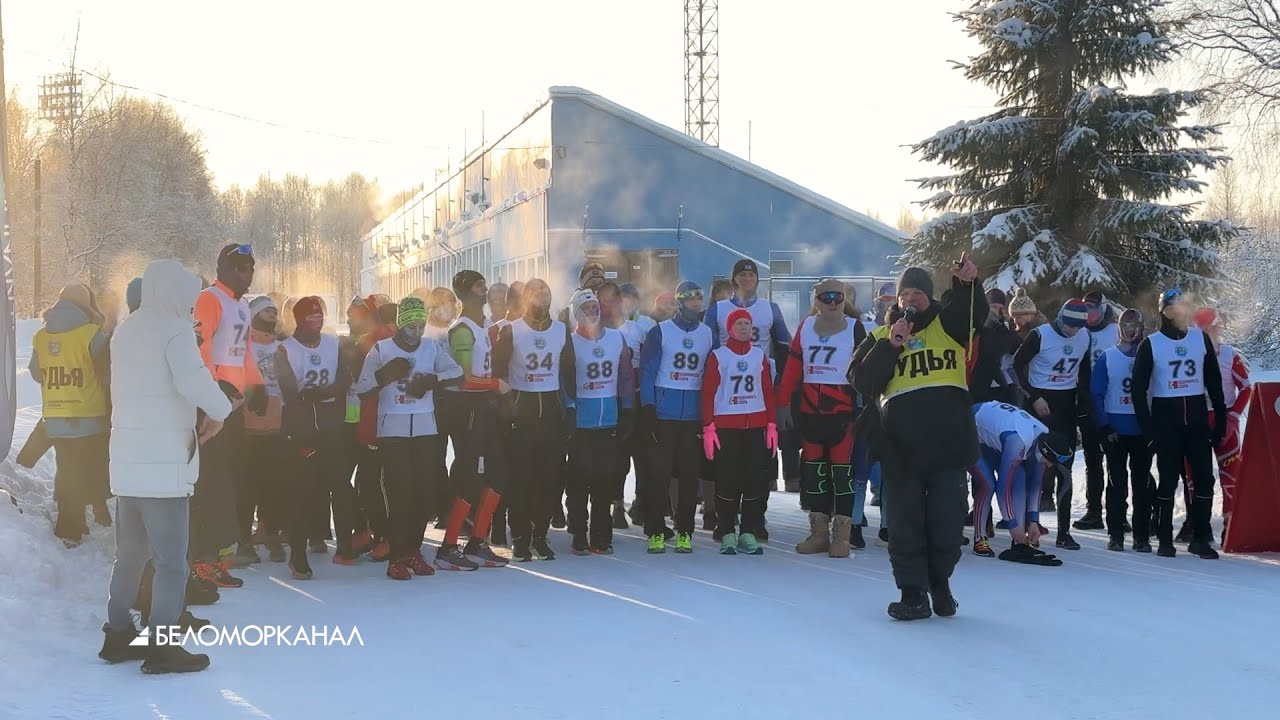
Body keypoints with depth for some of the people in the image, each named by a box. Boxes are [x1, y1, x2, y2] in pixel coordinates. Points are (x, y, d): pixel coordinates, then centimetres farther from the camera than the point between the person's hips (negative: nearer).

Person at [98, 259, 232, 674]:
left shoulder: (126, 330, 16)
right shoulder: (173, 329, -11)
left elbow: (125, 388, 18)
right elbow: (193, 380, -26)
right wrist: (219, 412, -9)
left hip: (128, 460, 9)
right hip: (163, 462, -9)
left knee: (130, 554, 17)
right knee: (171, 560, -4)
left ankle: (118, 634, 23)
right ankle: (161, 647, -3)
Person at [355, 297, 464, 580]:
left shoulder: (432, 347, 7)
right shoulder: (380, 350, 0)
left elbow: (457, 371, -4)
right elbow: (361, 389, -3)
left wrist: (432, 380, -19)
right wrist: (385, 375, -18)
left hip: (426, 427, 3)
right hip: (392, 429, -3)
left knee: (424, 491, 0)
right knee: (400, 492, -9)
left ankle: (413, 551, 12)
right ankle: (397, 557, -3)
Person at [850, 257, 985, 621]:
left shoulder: (947, 325, 10)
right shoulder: (882, 336, 12)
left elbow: (975, 313, -12)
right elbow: (862, 381, 0)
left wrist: (967, 284, -31)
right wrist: (890, 347, -9)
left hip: (949, 437, 0)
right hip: (901, 443, 1)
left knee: (947, 516, 5)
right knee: (906, 519, 3)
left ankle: (940, 582, 24)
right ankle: (912, 593, 10)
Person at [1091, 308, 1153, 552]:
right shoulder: (1107, 357, 2)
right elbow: (1097, 394, 0)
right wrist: (1105, 427, -8)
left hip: (1143, 429, 1)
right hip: (1115, 430, -1)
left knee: (1142, 483, 4)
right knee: (1117, 483, 3)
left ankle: (1142, 536, 9)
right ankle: (1116, 534, 8)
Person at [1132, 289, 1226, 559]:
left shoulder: (1201, 338, 5)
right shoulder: (1151, 344, -4)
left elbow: (1214, 382, 10)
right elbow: (1139, 387, -3)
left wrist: (1220, 419, 6)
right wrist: (1147, 425, -9)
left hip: (1197, 416, 3)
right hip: (1166, 418, -3)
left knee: (1204, 478, 0)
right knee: (1168, 480, 2)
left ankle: (1200, 538, 9)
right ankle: (1165, 540, 10)